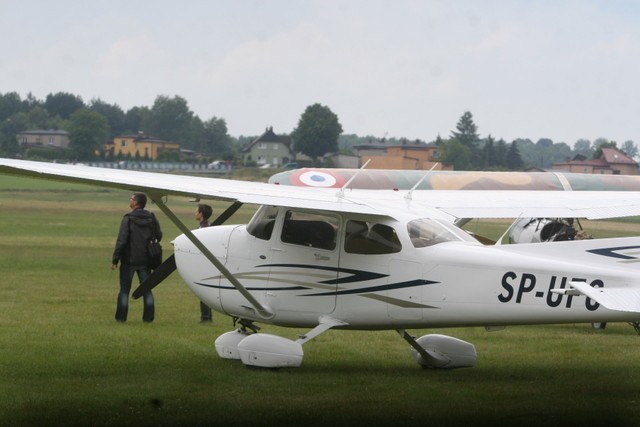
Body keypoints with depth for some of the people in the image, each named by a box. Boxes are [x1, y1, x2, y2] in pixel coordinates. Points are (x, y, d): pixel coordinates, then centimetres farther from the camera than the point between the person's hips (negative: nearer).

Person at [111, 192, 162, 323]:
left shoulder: (128, 218, -12)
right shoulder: (152, 218, 2)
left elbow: (121, 240, -15)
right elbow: (158, 236, 12)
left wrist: (115, 259, -12)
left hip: (129, 259, -4)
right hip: (145, 260, 4)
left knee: (124, 290, 3)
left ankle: (121, 317, 3)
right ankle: (148, 317, 7)